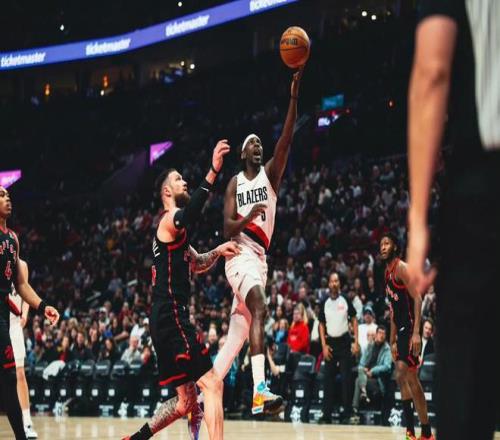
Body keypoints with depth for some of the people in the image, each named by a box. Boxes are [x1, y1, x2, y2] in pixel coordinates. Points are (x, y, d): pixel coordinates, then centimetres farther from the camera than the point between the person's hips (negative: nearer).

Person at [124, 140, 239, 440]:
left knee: (186, 401, 15)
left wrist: (217, 252, 11)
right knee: (212, 384, -16)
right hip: (172, 317, -10)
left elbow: (197, 264, 34)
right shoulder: (171, 219, -6)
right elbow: (188, 216, -32)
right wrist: (213, 172, -42)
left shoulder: (176, 231, 24)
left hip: (168, 320, 10)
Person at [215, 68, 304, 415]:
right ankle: (260, 391, -44)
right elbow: (227, 228, -2)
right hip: (240, 253, -5)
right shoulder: (235, 183, 6)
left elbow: (286, 139, -5)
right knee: (259, 309, -30)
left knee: (237, 334, 7)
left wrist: (294, 97, -17)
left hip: (259, 256, 5)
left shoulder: (270, 174, 12)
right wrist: (247, 219, -24)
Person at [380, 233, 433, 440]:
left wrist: (416, 332, -27)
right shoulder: (388, 273, 18)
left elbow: (417, 299, -19)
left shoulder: (402, 268, -10)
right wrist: (393, 341, 22)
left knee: (407, 375, -17)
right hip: (401, 330, 10)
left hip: (410, 329, -10)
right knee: (401, 378, 8)